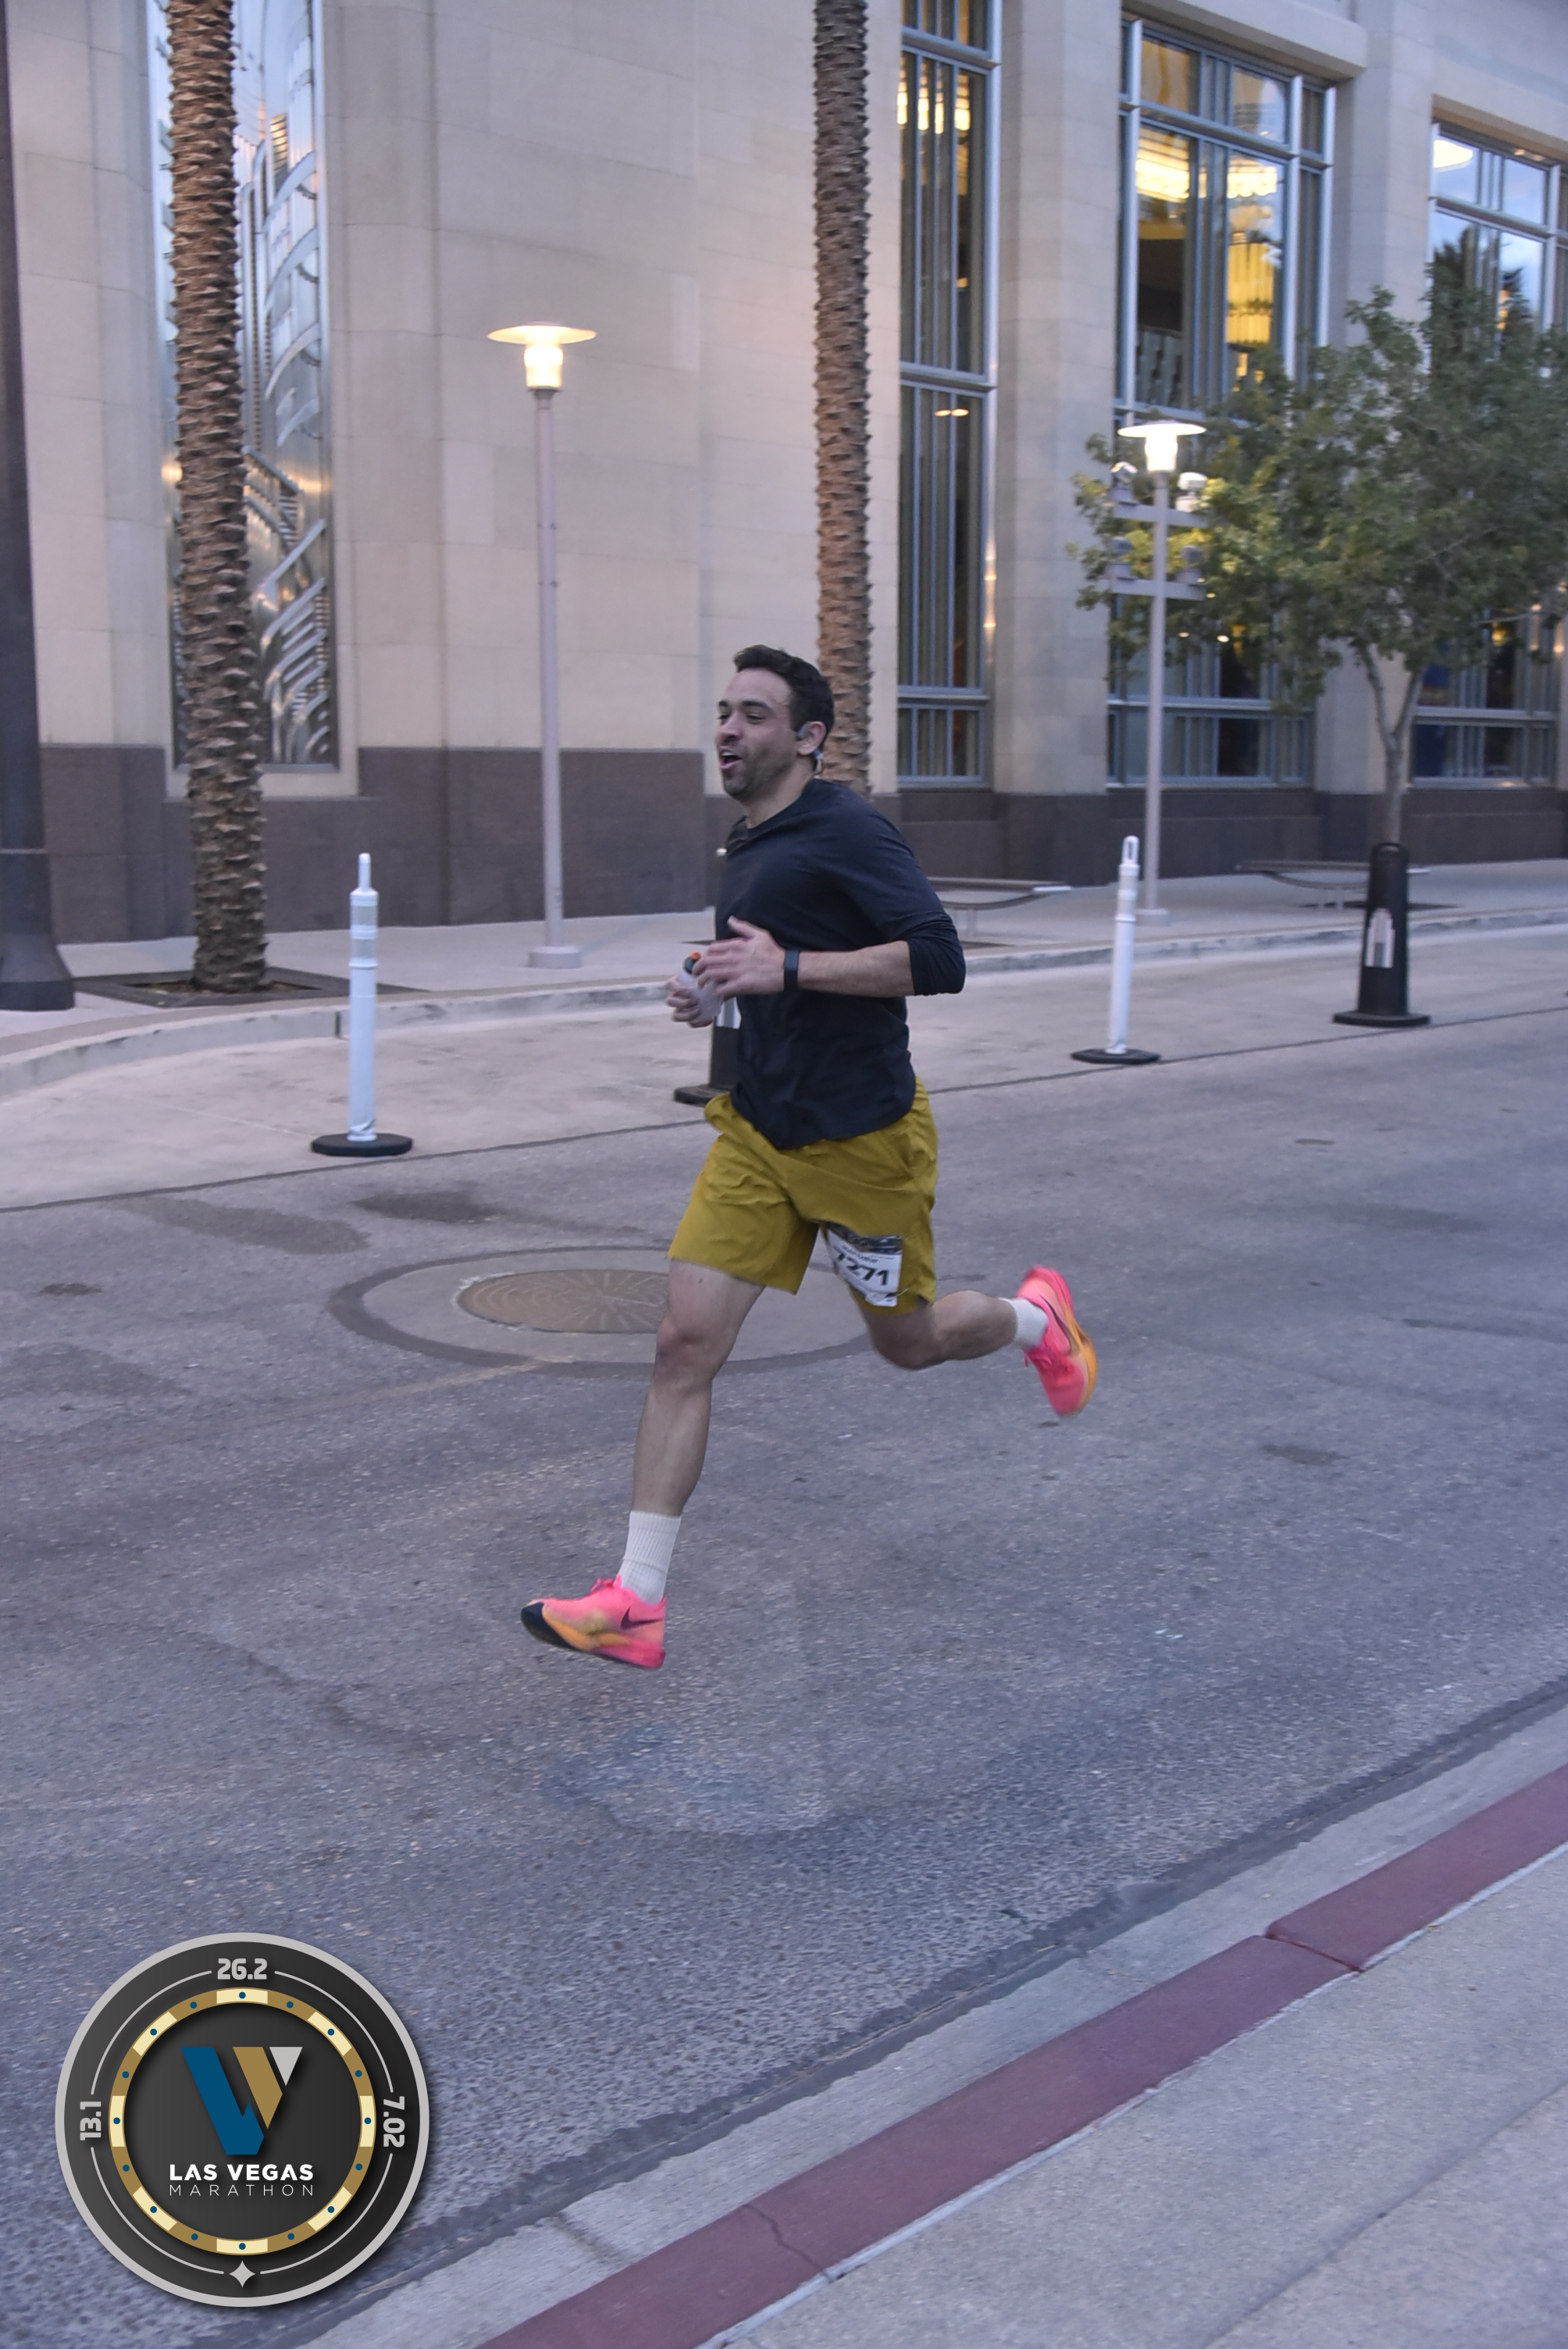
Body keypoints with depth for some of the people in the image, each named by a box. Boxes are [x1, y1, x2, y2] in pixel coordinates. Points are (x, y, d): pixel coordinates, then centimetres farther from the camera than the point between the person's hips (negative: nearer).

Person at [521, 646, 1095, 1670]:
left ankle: (1037, 1316, 47)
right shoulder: (750, 845, 12)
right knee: (686, 1344, -5)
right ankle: (636, 1604, -3)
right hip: (758, 1135, 7)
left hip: (862, 1141, -7)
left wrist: (788, 969, -28)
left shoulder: (849, 830, -15)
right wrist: (719, 991, 7)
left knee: (906, 1341, 12)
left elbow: (937, 958, -24)